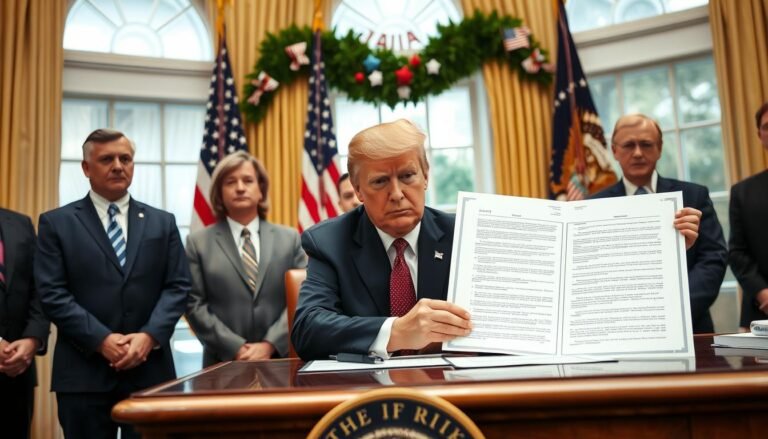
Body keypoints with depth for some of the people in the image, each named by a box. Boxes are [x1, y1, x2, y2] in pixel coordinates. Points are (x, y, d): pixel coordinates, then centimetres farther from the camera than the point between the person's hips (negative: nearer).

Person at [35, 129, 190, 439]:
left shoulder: (162, 222, 11)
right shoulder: (57, 223, 5)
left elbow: (178, 286, 4)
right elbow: (52, 293, -4)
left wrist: (149, 336, -11)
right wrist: (101, 340, -13)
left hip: (150, 368, 2)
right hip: (84, 370, -1)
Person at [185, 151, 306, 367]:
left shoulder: (290, 239, 6)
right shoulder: (198, 243, 3)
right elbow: (195, 305, -2)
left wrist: (269, 345, -12)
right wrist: (236, 348, -11)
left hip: (280, 359, 1)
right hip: (223, 362, -1)